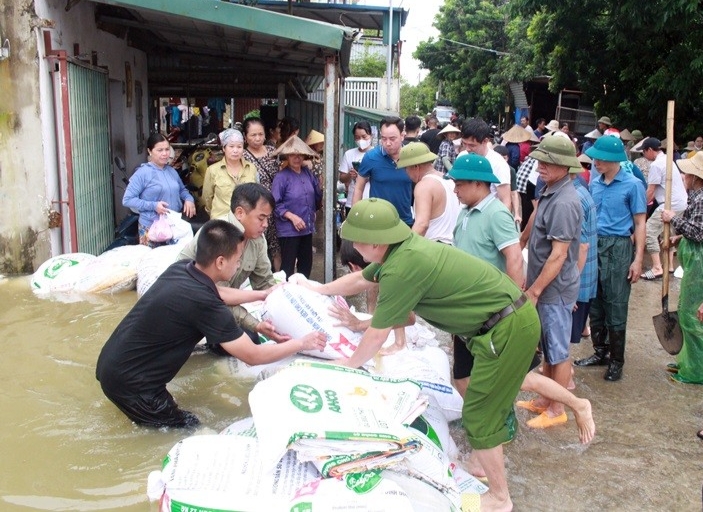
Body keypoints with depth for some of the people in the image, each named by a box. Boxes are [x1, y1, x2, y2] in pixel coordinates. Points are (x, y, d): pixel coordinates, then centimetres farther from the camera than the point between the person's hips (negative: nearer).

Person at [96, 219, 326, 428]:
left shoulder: (180, 268, -1)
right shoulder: (203, 302, -25)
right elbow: (253, 356, -17)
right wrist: (302, 343, -4)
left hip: (112, 363, 8)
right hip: (127, 380, -8)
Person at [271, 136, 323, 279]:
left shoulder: (307, 172, 6)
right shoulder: (281, 176, -13)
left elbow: (317, 194, 15)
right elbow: (275, 204, -16)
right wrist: (292, 216, -20)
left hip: (307, 227, 7)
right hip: (289, 229, -7)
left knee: (306, 263, 17)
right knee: (288, 265, 2)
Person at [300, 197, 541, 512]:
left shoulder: (402, 267, -25)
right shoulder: (402, 249, 4)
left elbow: (377, 335, -12)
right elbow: (361, 279, 24)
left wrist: (350, 364, 7)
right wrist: (319, 290, 36)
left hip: (508, 329, -9)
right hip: (509, 319, 10)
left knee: (479, 414, 2)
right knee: (489, 403, 24)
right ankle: (490, 461, 44)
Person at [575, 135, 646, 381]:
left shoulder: (632, 185, -7)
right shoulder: (594, 183, 8)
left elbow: (639, 224, -5)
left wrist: (638, 259, -10)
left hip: (618, 248, -5)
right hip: (592, 246, 5)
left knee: (615, 308, 2)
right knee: (594, 304, 12)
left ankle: (616, 361, 14)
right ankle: (600, 352, 27)